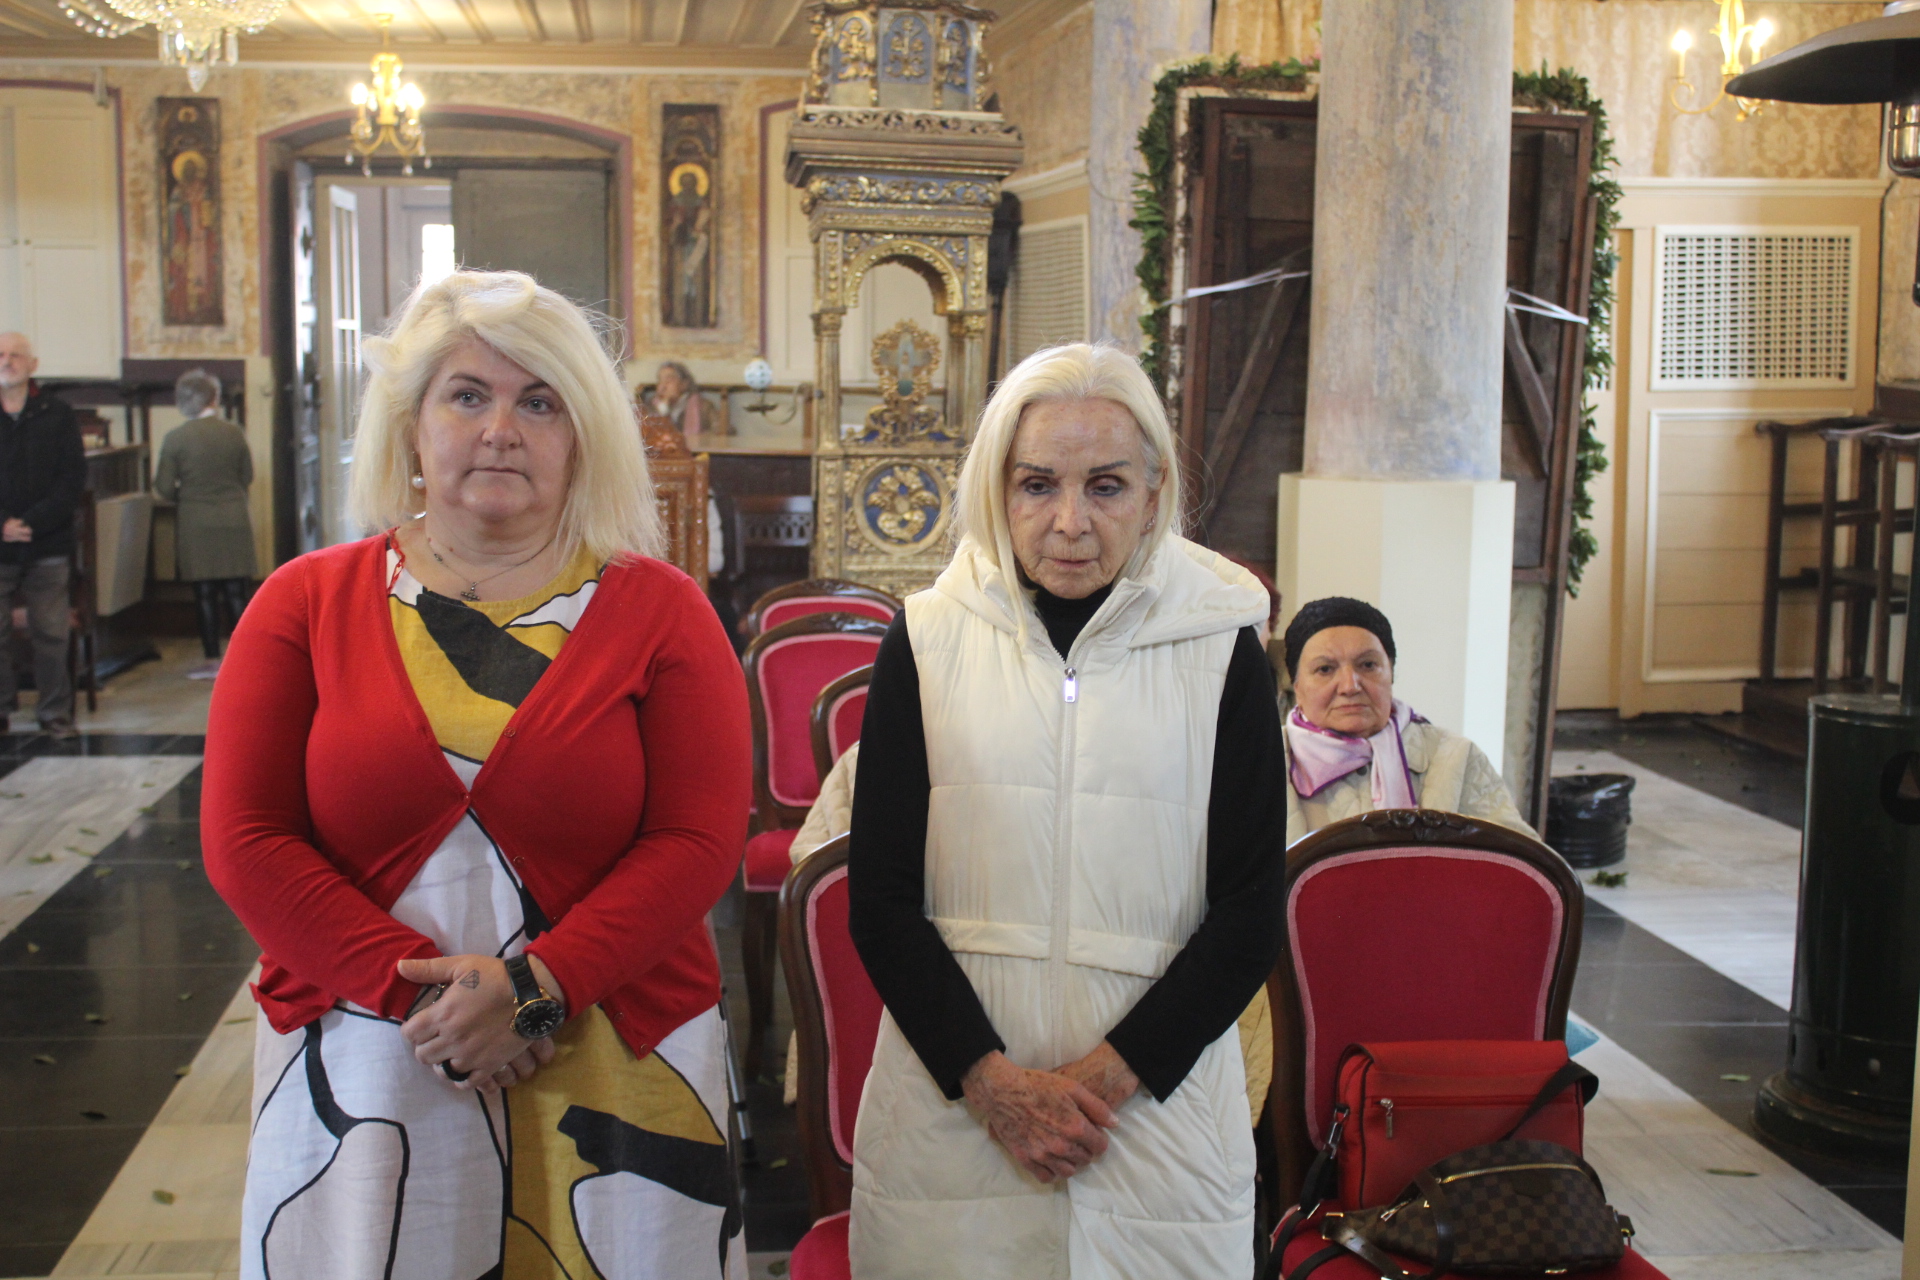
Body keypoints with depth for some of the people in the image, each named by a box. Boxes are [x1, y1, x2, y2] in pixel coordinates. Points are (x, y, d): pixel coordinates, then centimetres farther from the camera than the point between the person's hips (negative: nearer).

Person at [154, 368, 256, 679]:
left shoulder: (175, 438, -8)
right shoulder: (234, 434, -2)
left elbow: (164, 489, -6)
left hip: (195, 525, -1)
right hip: (233, 522, 2)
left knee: (205, 594, 5)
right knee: (236, 592, 6)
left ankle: (212, 660, 8)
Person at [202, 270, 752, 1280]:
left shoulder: (656, 610, 1)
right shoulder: (306, 603, 4)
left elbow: (700, 840, -6)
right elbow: (245, 839, -2)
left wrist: (538, 985, -17)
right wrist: (418, 990, -13)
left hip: (613, 1078, 0)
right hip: (360, 1075, 1)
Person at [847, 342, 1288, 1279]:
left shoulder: (1220, 650, 0)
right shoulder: (928, 641, 1)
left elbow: (1250, 915, -2)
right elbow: (881, 901, 0)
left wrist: (1105, 1076, -10)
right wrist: (990, 1078, -10)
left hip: (1158, 1111, 0)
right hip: (948, 1113, 1)